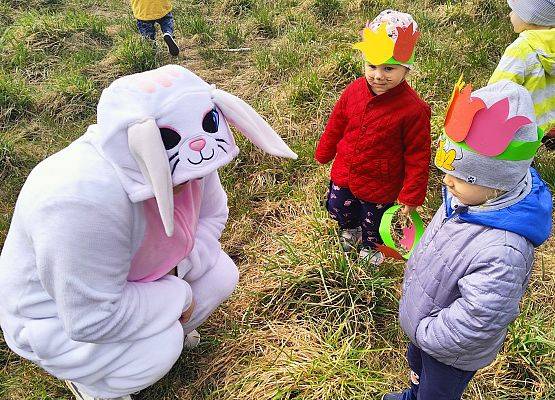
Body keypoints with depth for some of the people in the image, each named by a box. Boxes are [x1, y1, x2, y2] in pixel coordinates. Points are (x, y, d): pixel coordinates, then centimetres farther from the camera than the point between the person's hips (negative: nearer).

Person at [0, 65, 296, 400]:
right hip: (56, 317, -6)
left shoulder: (182, 161, -21)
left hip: (137, 271, 6)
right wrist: (179, 296, -24)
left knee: (221, 274, -9)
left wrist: (181, 267, -18)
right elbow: (92, 320, -35)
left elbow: (211, 213, -2)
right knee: (161, 348, -27)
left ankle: (165, 330, 17)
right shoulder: (85, 204, -43)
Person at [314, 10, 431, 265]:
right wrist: (324, 153, 16)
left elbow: (417, 155, -18)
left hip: (379, 186, -4)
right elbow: (336, 124, 4)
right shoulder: (354, 91, -14)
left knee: (372, 222, 23)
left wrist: (412, 195, -13)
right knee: (338, 209, 28)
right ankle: (350, 229, 64)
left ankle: (369, 246, 57)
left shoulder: (413, 109, -27)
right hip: (344, 173, 4)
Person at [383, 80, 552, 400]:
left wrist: (426, 333, -20)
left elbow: (474, 322, -35)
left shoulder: (502, 252, -43)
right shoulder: (472, 196, -16)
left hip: (453, 352, -8)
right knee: (416, 364, 36)